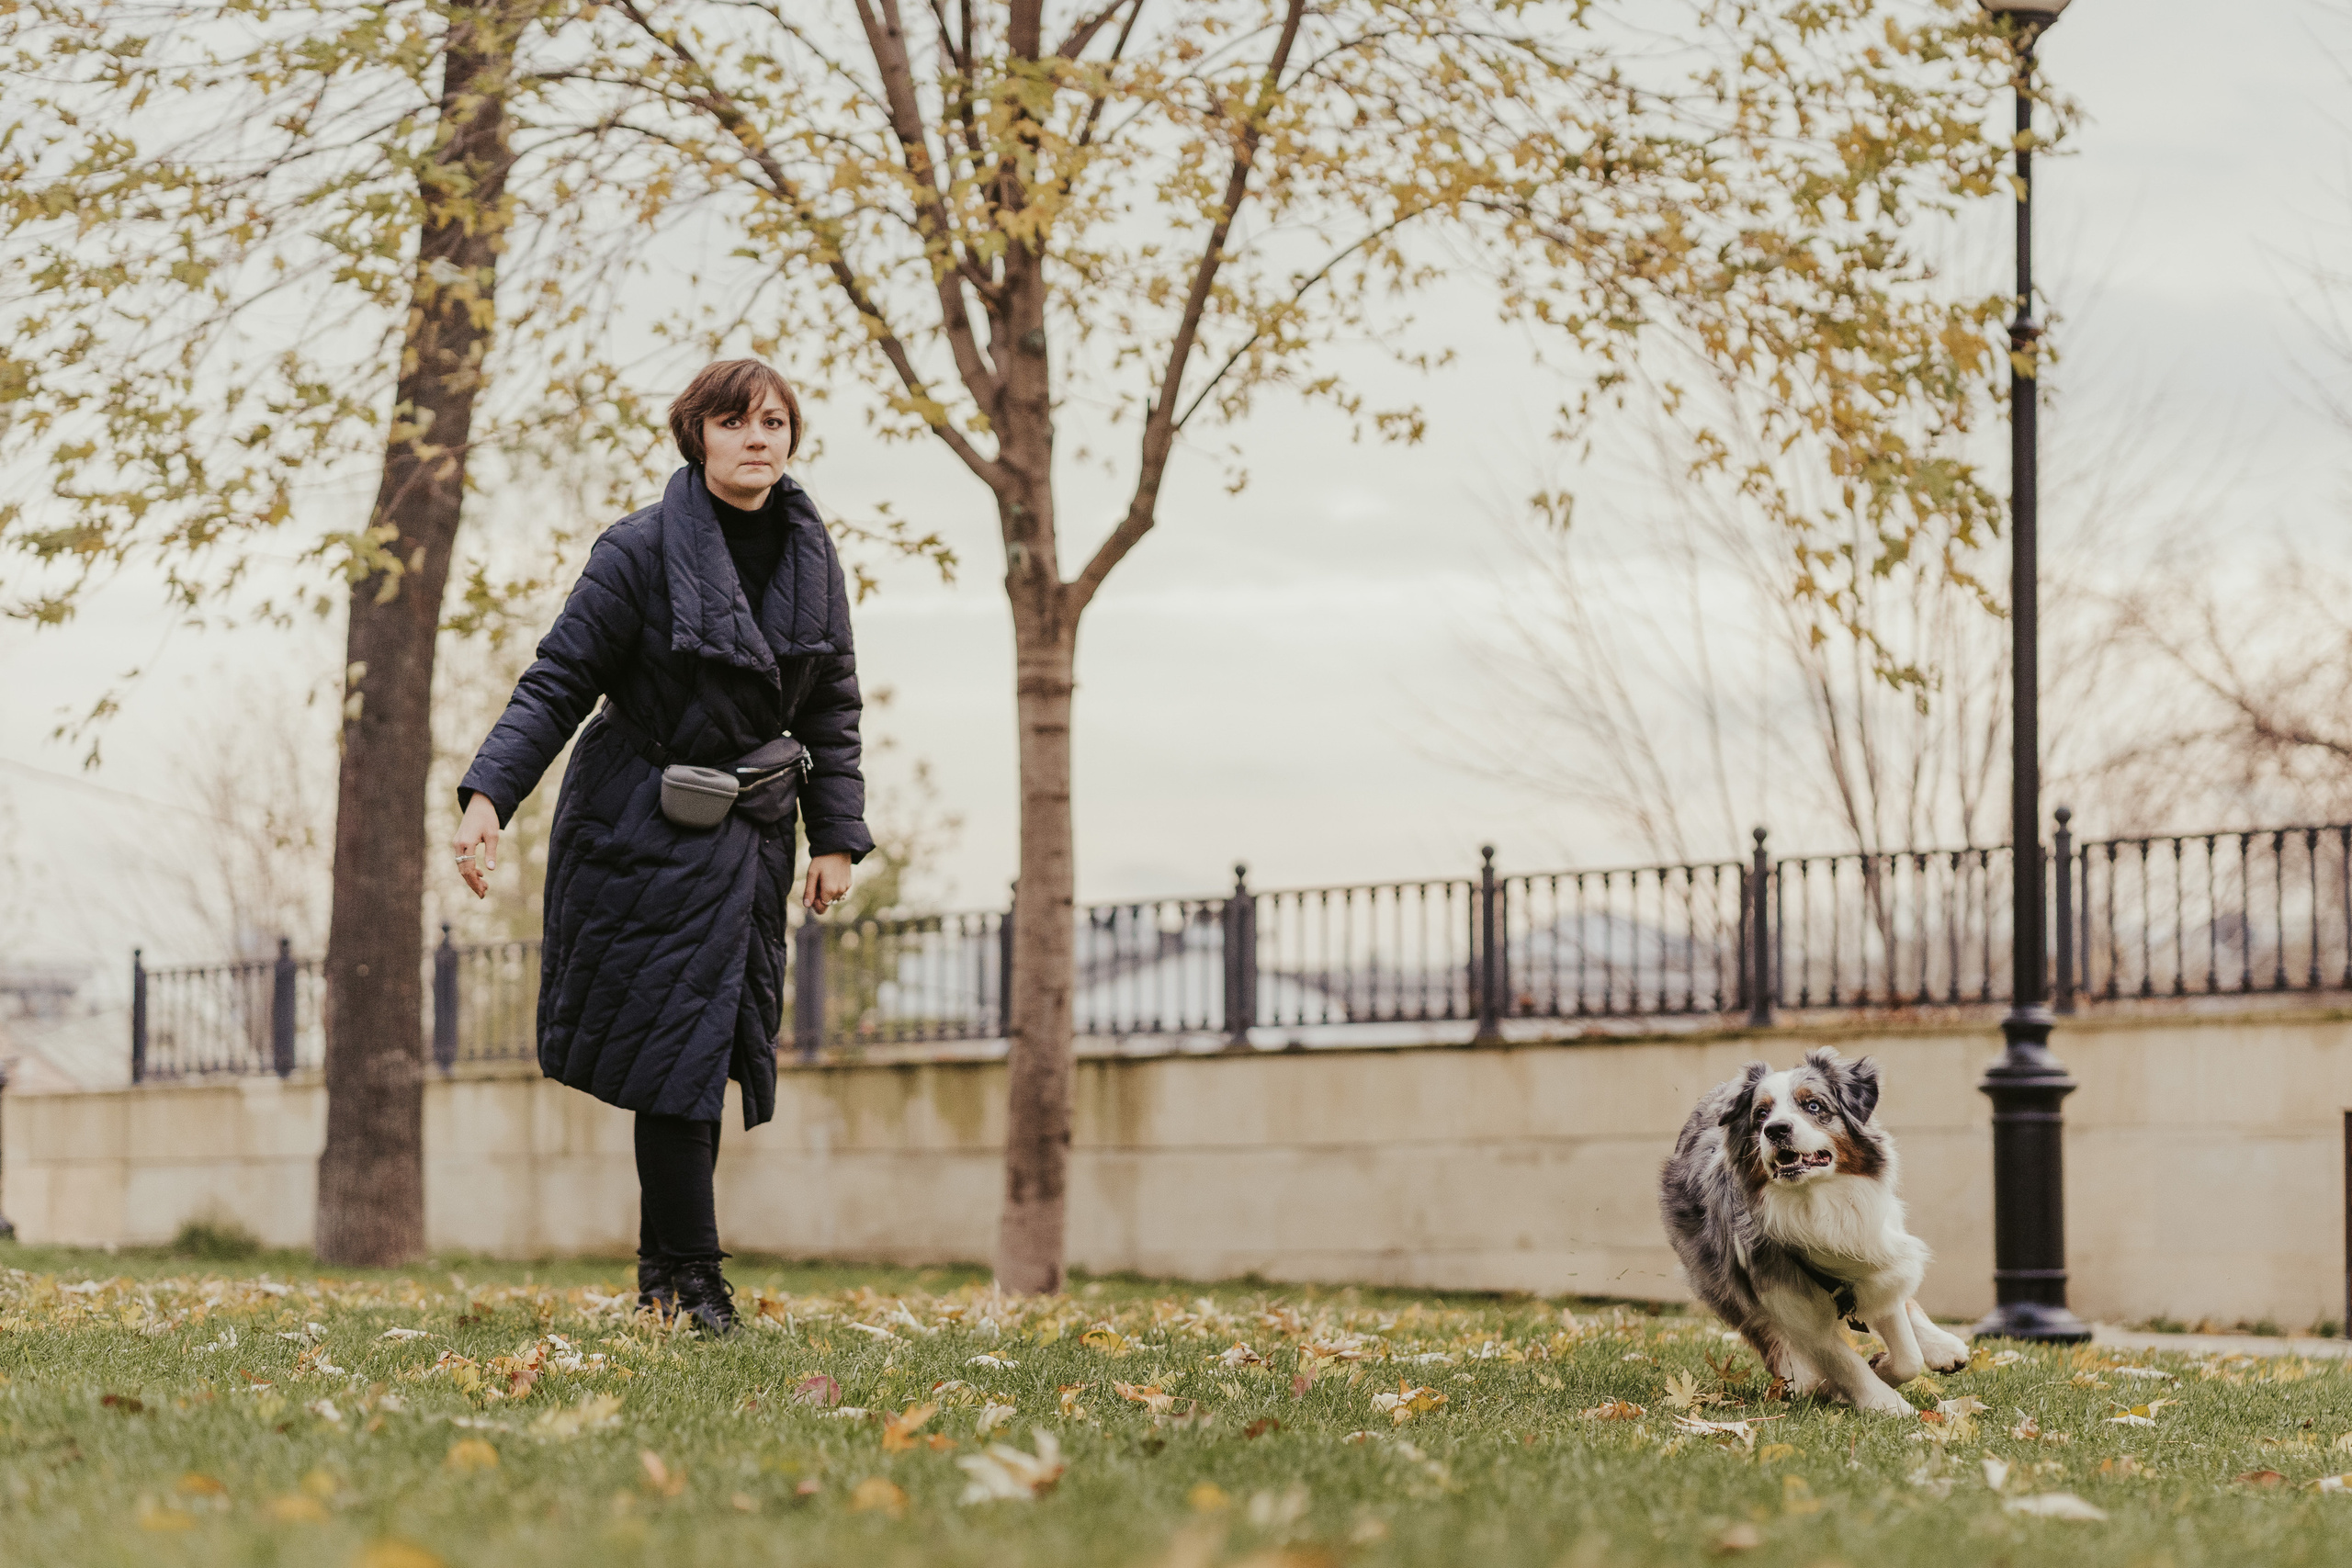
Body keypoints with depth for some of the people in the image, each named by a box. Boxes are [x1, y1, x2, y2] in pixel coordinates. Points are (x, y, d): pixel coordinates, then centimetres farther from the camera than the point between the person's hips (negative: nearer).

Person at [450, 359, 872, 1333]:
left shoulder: (811, 558, 5)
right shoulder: (640, 552, -12)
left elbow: (831, 710, 11)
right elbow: (557, 684, -12)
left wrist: (837, 839, 5)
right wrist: (487, 796, -25)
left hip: (745, 839, 5)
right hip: (644, 829, -5)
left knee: (710, 1048, 8)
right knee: (675, 1042, -8)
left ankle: (665, 1273, 19)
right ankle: (686, 1279, -1)